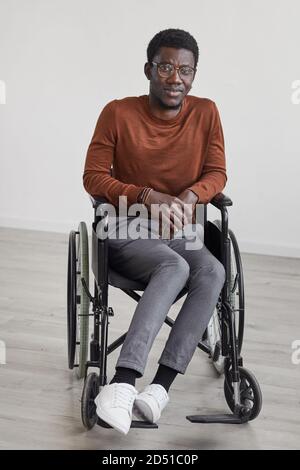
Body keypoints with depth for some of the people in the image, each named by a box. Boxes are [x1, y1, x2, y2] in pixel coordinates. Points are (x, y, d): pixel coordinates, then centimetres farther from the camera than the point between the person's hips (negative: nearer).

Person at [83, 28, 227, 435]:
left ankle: (160, 386, -35)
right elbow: (93, 177, -6)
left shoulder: (206, 113, 2)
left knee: (214, 272, -29)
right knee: (175, 267, -35)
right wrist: (147, 197, -20)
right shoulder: (118, 113, -6)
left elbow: (217, 173, 4)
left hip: (181, 234, 4)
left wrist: (188, 196, -18)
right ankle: (123, 384, -43)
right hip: (127, 233, -3)